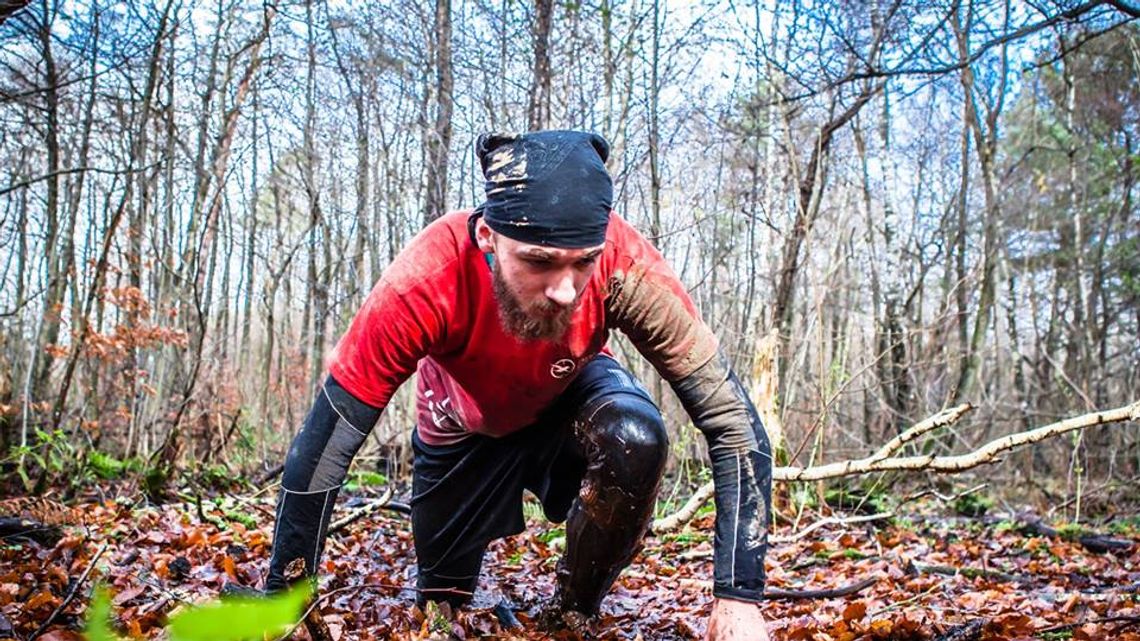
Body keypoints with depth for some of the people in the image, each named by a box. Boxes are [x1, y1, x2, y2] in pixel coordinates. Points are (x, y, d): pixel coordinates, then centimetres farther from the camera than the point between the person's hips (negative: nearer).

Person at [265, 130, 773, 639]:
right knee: (442, 599, 6)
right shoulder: (428, 281, -40)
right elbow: (321, 450, -33)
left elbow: (733, 420, -33)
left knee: (636, 439, -32)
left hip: (573, 396, 0)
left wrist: (738, 597, -38)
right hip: (464, 424, 0)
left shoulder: (623, 266, -38)